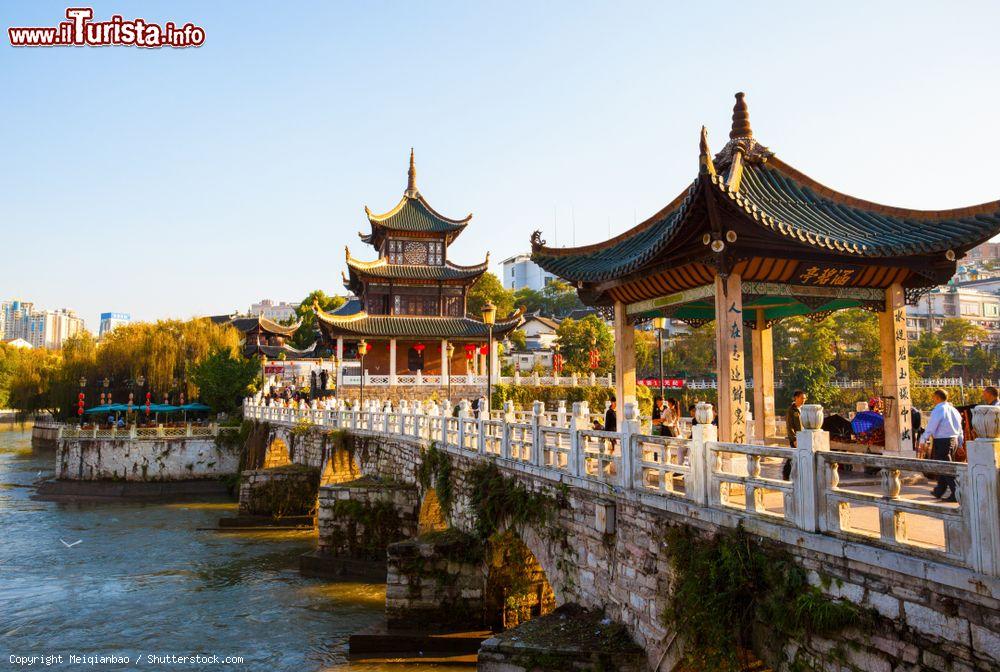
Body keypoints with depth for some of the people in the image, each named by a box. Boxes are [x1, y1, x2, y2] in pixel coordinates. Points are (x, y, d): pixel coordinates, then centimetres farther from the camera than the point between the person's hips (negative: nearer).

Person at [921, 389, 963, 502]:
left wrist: (924, 440, -6)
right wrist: (960, 444, 23)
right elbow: (960, 429, 16)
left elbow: (931, 427, -15)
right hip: (954, 440, 8)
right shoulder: (953, 410, 11)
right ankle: (939, 491, 29)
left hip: (942, 441, -8)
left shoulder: (938, 410, -14)